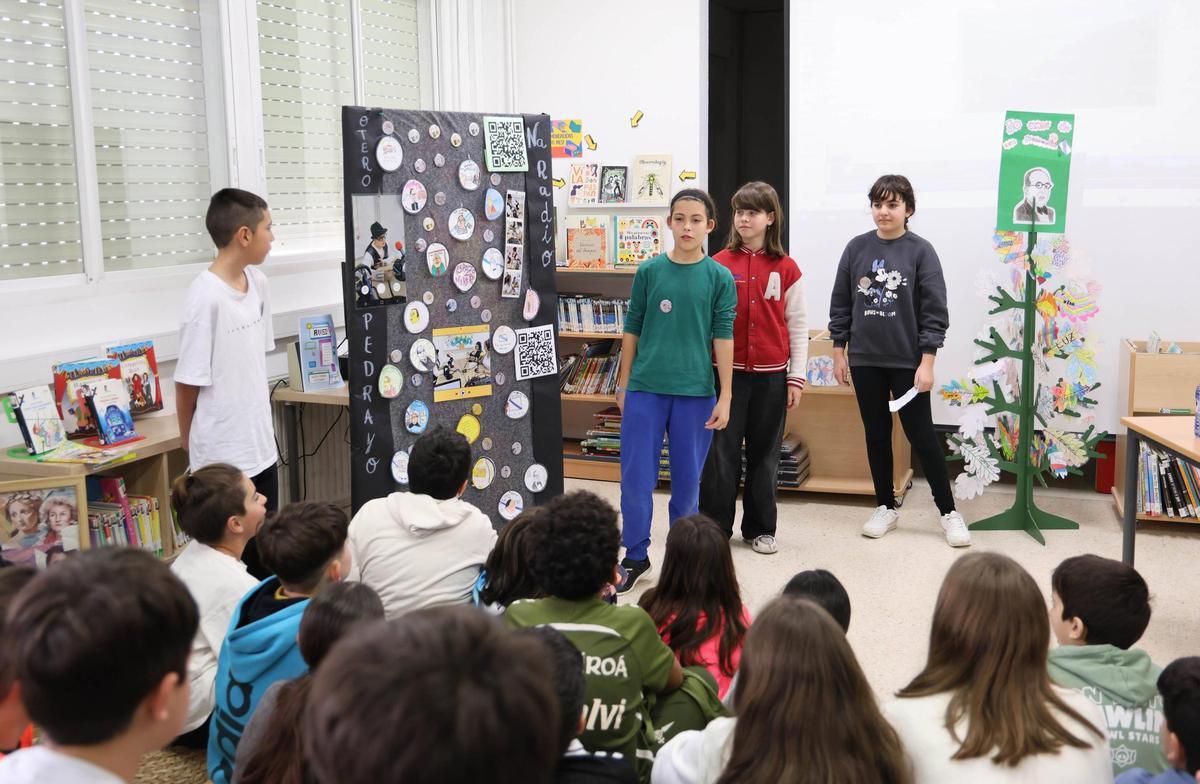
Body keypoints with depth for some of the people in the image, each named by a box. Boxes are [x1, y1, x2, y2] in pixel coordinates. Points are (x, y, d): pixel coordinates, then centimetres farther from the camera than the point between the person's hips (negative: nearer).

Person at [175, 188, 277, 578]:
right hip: (222, 455, -7)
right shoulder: (206, 296, -19)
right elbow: (187, 382, -12)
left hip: (261, 445, 7)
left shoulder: (258, 283, 5)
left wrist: (260, 422, 15)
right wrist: (189, 441, 0)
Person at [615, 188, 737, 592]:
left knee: (687, 480, 9)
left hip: (695, 391, -1)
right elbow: (632, 330, 8)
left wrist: (725, 397, -3)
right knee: (636, 477, 3)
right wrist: (623, 385, 8)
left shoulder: (720, 278, 0)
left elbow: (723, 337, -1)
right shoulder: (649, 271, 2)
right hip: (645, 388, 1)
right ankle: (636, 556, 19)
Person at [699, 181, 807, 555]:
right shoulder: (720, 264, 1)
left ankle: (760, 529, 21)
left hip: (771, 375, 1)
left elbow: (797, 325, 4)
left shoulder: (786, 269, 2)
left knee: (764, 454, 10)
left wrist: (797, 377, 0)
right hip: (727, 371, 0)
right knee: (721, 451, 3)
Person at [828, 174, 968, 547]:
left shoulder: (920, 251, -6)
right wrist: (838, 352, 6)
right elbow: (840, 303, 8)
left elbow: (935, 311, -7)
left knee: (922, 436, 2)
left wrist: (927, 362, -11)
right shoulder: (857, 248, 2)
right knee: (876, 435, 12)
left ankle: (949, 512, 13)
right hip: (865, 361, 3)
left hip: (908, 362, -3)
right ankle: (886, 507, 25)